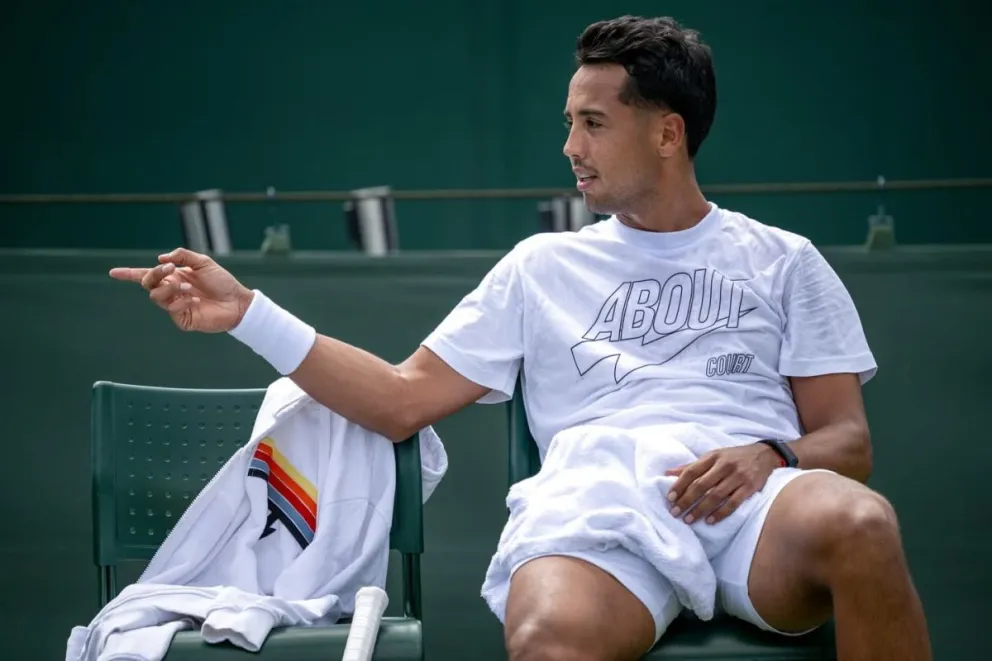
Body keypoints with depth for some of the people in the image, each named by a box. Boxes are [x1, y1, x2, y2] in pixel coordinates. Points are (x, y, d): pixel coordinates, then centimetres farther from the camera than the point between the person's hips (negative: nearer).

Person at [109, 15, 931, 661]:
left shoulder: (784, 261, 19)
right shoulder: (543, 265, 24)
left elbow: (848, 441, 14)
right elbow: (402, 400, 20)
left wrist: (767, 457, -10)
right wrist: (246, 313, 13)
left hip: (758, 499, 1)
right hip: (598, 510, 0)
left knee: (858, 525, -38)